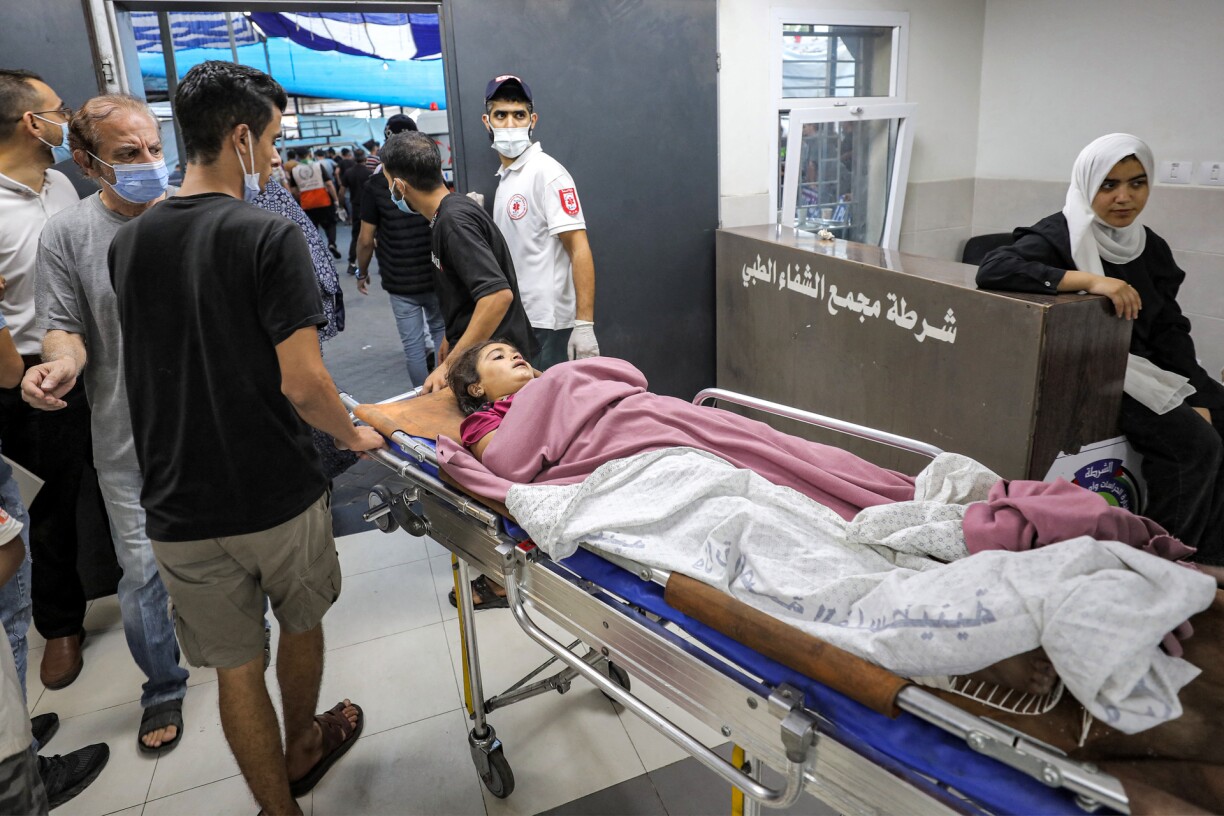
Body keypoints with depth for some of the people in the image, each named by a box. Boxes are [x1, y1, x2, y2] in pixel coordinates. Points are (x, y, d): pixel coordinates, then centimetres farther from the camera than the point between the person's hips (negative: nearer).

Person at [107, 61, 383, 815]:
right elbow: (301, 382, -20)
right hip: (279, 495, -3)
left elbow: (153, 364, 13)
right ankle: (303, 749, 47)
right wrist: (354, 436, -2)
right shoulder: (270, 236, -15)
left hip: (180, 507, 4)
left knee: (237, 669, 14)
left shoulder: (127, 243, 3)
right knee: (302, 626, 23)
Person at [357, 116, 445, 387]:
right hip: (437, 275, 3)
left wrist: (362, 273, 7)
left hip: (400, 281, -2)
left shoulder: (374, 186, -10)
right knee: (441, 329, 20)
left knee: (412, 342, 6)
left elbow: (366, 239, -9)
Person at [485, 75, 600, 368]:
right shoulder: (505, 176, 14)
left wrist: (584, 324, -23)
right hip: (516, 320, 8)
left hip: (545, 324, -8)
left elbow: (579, 248, -18)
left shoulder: (546, 172, -11)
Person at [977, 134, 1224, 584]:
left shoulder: (1151, 248, 10)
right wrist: (1089, 280, -34)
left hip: (1141, 370, 8)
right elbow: (992, 269, -30)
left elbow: (1171, 330, 9)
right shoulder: (1060, 234, -10)